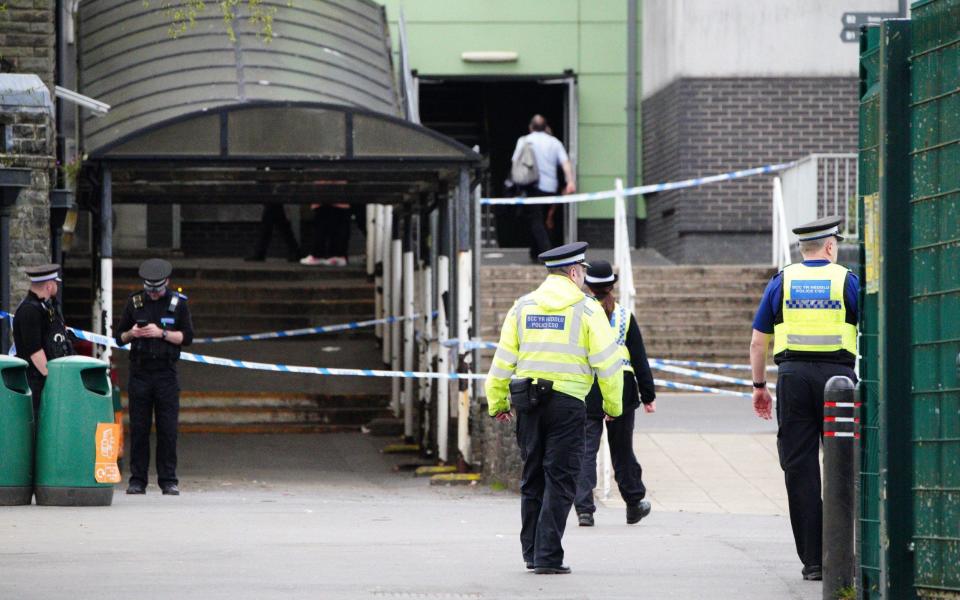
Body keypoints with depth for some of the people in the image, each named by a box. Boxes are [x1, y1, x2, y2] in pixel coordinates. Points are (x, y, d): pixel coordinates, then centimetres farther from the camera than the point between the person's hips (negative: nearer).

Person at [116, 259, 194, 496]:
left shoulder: (178, 303, 4)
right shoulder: (134, 302, 9)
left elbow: (187, 337, 0)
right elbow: (120, 338, 13)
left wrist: (161, 333, -13)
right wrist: (132, 334, -9)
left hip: (166, 372, -1)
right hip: (139, 372, 1)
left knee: (168, 429, -4)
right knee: (138, 429, 0)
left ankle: (168, 481, 1)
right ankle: (137, 480, 3)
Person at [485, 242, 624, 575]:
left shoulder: (522, 306, 8)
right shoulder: (587, 309, -4)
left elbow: (503, 358, 8)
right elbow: (607, 361, -5)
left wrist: (497, 402, 16)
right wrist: (613, 405, 6)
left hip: (527, 400, 4)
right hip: (567, 403, -4)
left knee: (532, 477, 15)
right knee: (560, 480, -1)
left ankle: (531, 552, 20)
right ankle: (548, 556, -7)